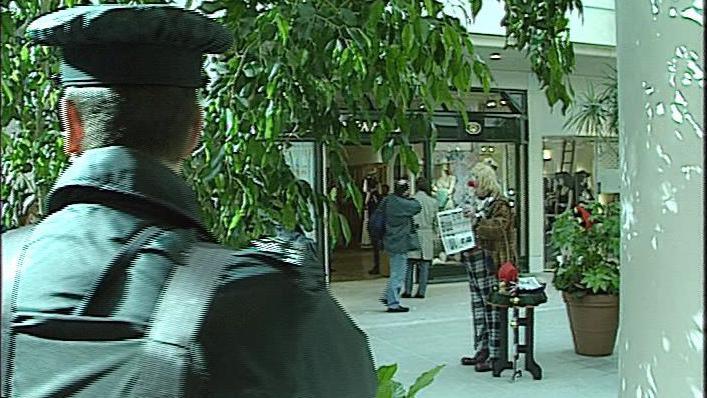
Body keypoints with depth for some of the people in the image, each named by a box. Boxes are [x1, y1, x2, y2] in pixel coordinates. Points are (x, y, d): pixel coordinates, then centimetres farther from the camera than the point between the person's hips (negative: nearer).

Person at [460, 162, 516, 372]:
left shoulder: (500, 205, -7)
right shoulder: (477, 204, 19)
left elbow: (496, 229, -22)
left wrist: (477, 218, -24)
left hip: (491, 264, -9)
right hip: (474, 263, 9)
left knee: (492, 309, -6)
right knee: (478, 308, 12)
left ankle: (494, 355, -1)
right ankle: (481, 350, 21)